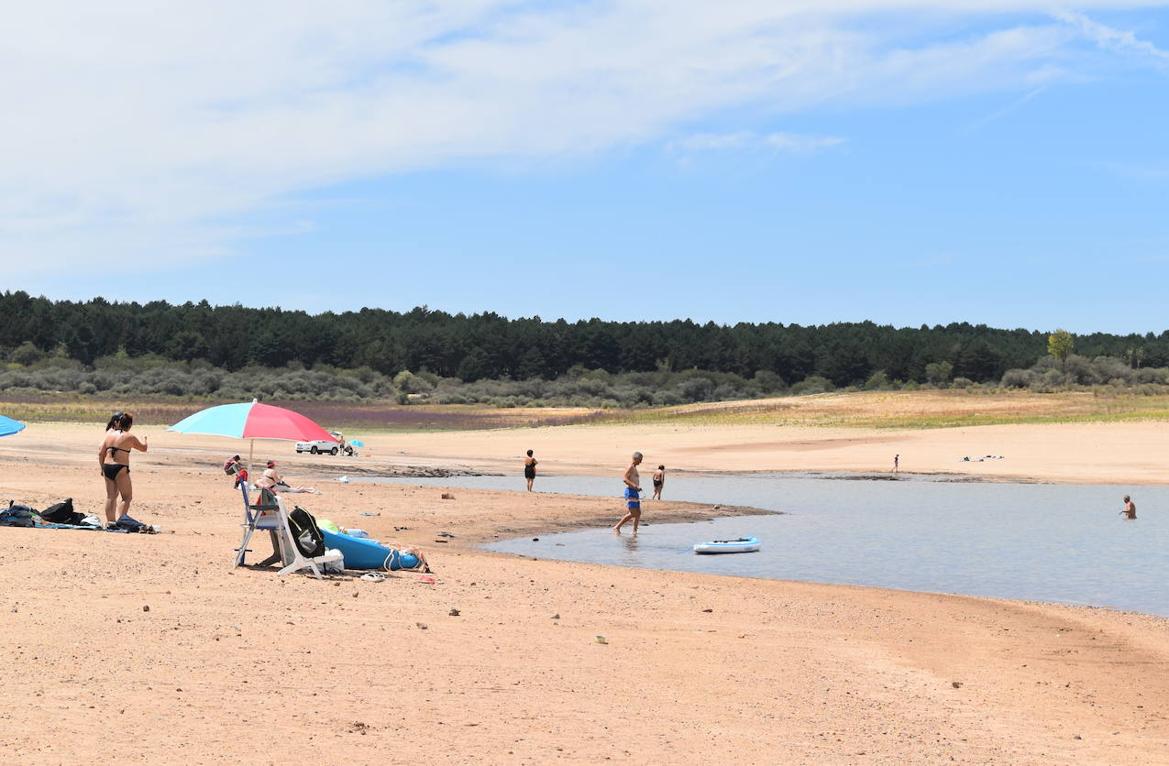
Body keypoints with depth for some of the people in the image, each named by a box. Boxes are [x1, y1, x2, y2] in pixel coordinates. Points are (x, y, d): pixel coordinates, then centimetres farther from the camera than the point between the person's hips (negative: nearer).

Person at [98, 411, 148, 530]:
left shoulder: (109, 434, 9)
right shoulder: (129, 437, -5)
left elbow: (100, 452, 9)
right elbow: (143, 448, 8)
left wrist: (102, 467, 19)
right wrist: (144, 440, 29)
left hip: (107, 467, 6)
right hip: (120, 469, -6)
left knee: (110, 496, 12)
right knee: (127, 496, 2)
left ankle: (109, 521, 12)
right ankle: (122, 516, -15)